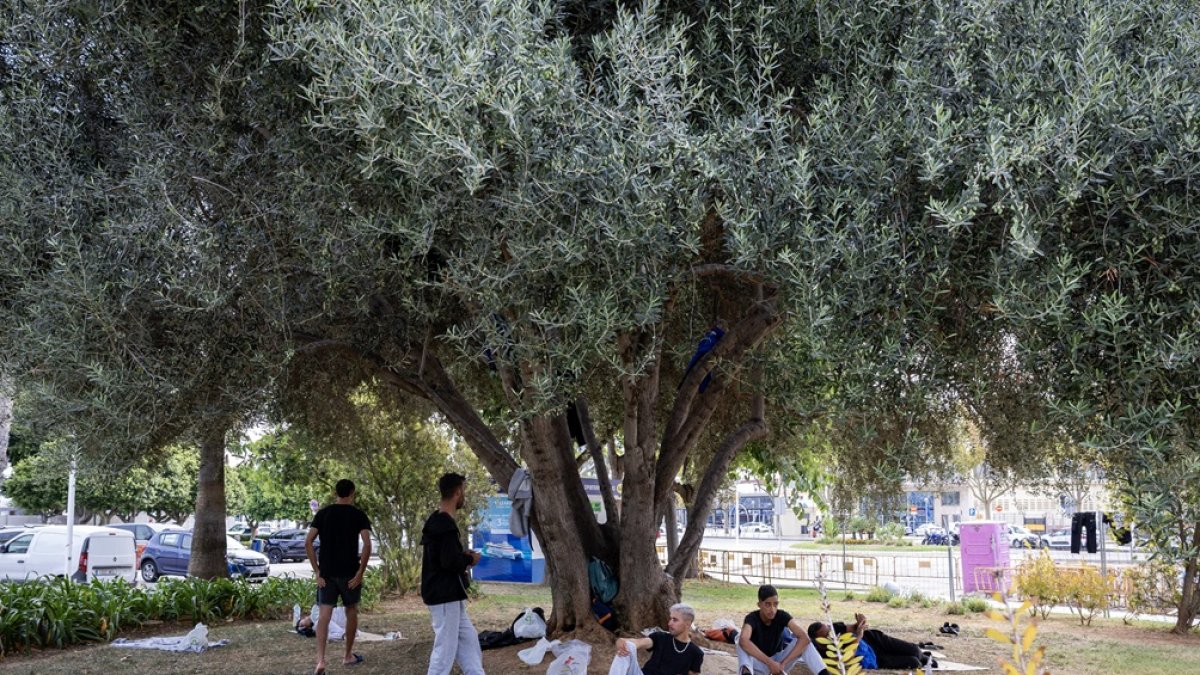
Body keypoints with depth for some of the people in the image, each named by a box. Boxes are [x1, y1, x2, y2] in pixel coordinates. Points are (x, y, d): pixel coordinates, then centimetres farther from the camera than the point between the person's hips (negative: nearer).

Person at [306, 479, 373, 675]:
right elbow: (367, 545, -15)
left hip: (327, 572, 2)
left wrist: (317, 571, -1)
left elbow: (308, 543, -4)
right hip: (349, 572, -2)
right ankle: (348, 655, 26)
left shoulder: (322, 514, 4)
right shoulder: (358, 515, -3)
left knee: (324, 615, -1)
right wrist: (360, 572, -10)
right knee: (351, 611, 16)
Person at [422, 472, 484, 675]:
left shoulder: (436, 521, 12)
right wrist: (470, 559, -9)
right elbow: (449, 562, -27)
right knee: (446, 647, -4)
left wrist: (463, 555, 8)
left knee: (468, 639, 15)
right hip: (445, 596, -10)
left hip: (448, 594, 10)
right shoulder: (445, 525, -20)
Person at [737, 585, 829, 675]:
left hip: (778, 661, 2)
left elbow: (805, 638, -29)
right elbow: (743, 641, -45)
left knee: (801, 641, -21)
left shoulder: (782, 616, -14)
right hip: (759, 664, -2)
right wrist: (770, 663, -50)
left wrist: (783, 663, -37)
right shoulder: (752, 618, -22)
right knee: (742, 644, -33)